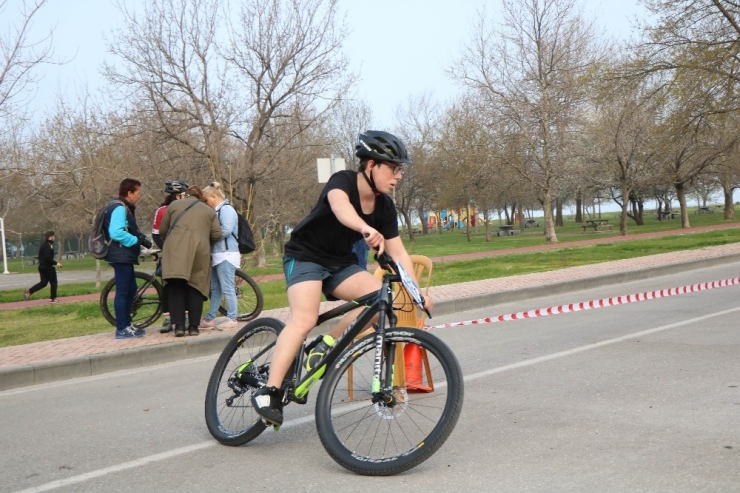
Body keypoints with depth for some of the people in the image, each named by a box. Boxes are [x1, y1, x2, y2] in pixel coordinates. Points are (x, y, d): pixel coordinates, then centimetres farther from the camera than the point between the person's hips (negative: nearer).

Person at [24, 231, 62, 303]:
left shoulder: (43, 245, 15)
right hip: (47, 267, -9)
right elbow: (48, 258, -25)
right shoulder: (48, 246, -16)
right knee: (53, 282, 3)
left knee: (43, 283, 14)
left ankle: (29, 291, 3)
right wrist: (56, 263, -19)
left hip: (42, 266, 9)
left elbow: (40, 257, 21)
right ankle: (53, 298, 7)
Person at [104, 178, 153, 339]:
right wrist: (137, 240, -19)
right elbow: (116, 232, -27)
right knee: (122, 292, -7)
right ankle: (122, 329, -4)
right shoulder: (119, 208, -16)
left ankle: (126, 324, 22)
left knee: (130, 290, 15)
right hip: (121, 256, -11)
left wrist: (141, 238, 2)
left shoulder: (125, 208, 17)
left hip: (125, 256, 11)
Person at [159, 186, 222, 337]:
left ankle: (179, 326, -7)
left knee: (176, 289, -1)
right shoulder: (209, 211, 19)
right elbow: (216, 235, 8)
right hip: (200, 251, 1)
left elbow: (162, 231, 15)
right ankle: (193, 326, 3)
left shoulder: (174, 205, 17)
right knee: (195, 288, 5)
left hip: (176, 250, -1)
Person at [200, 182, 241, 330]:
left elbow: (226, 230, -20)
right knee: (215, 289, 13)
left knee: (227, 289, -6)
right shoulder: (217, 211, 18)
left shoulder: (227, 209, -9)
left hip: (226, 255, -10)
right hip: (217, 255, 10)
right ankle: (209, 319, 18)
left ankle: (232, 319, -1)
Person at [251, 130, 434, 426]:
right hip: (305, 256, -6)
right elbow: (340, 205, -44)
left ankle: (325, 345, -6)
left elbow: (398, 252, -1)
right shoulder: (343, 181, -20)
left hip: (340, 264, 6)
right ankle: (269, 392, -24)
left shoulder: (384, 206, -2)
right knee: (304, 318, -27)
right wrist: (365, 229, -65)